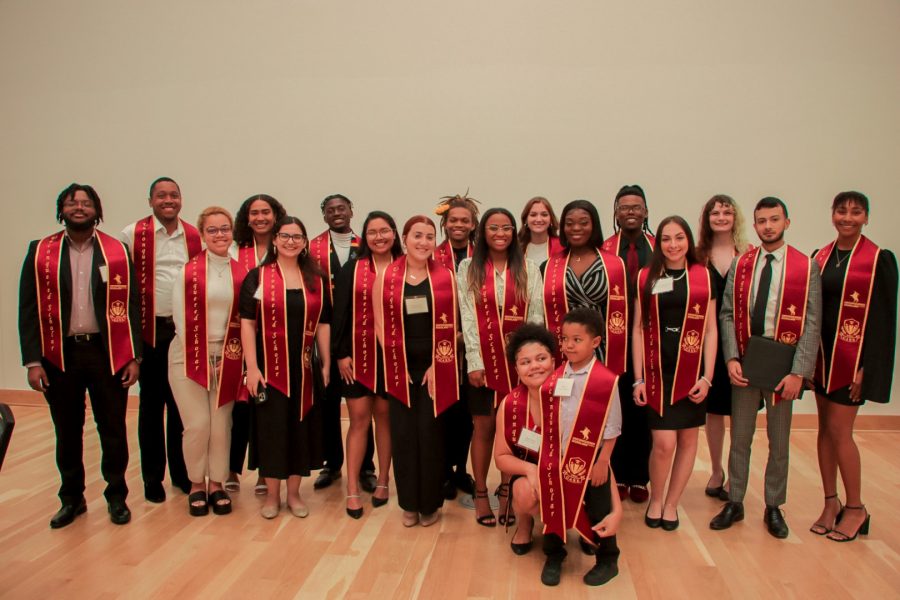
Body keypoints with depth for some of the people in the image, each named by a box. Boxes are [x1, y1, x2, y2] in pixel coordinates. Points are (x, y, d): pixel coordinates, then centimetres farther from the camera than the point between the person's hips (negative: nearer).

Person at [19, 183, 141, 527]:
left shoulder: (117, 252, 2)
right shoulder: (40, 252, 3)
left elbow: (131, 306, 1)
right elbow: (29, 310, 1)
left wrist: (134, 357, -4)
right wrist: (32, 361, -5)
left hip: (107, 353, -1)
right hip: (59, 355, 1)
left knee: (113, 430, 7)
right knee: (67, 432, 13)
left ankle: (117, 496, 23)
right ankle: (72, 498, 29)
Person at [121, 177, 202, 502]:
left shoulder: (195, 236, 7)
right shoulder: (133, 234, -1)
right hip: (150, 332, -2)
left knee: (181, 404, 10)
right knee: (151, 405, 7)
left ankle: (181, 471, 24)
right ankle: (152, 476, 20)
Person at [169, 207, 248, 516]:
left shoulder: (242, 274, 4)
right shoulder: (189, 271, -3)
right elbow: (181, 317, -5)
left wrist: (231, 356, -1)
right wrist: (198, 354, -8)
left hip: (227, 358, 2)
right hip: (191, 356, -2)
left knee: (221, 424, 4)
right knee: (197, 424, -3)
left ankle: (216, 484, 20)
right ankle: (196, 485, 16)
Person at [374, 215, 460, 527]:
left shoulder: (445, 277, 0)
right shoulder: (386, 278, 0)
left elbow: (450, 326, -2)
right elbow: (381, 326, 0)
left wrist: (436, 365, -7)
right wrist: (398, 366, -5)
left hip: (435, 367, -1)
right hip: (400, 367, 1)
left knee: (430, 433, 0)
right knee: (403, 434, 4)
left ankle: (430, 503, 18)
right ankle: (409, 504, 20)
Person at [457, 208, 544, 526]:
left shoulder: (528, 268, 5)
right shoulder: (468, 268, 4)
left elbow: (536, 315, 2)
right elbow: (467, 316, -1)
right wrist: (474, 361, -8)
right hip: (482, 358, 0)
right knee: (483, 427, 6)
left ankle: (507, 491, 21)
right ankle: (481, 494, 20)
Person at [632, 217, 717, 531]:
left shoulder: (703, 277, 4)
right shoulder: (646, 277, 3)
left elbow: (711, 330, 4)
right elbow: (638, 329, 3)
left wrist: (707, 377, -3)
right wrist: (638, 378, -1)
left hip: (692, 371, 1)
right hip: (657, 370, -1)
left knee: (688, 438, 8)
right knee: (664, 442, -7)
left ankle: (671, 504, 26)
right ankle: (655, 499, 19)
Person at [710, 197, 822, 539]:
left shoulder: (806, 267, -4)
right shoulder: (740, 265, 4)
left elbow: (812, 323, -7)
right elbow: (727, 314, 2)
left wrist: (798, 372, -12)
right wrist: (732, 359, -9)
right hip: (744, 363, 2)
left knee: (779, 442, 12)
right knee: (740, 437, 11)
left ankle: (773, 507, 28)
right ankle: (734, 503, 24)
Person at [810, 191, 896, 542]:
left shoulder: (879, 259, -6)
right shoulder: (820, 257, 8)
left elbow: (884, 317, -9)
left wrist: (865, 367, -13)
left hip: (853, 356, -5)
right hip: (822, 354, 5)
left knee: (838, 429, -4)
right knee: (825, 428, 10)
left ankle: (856, 508, 15)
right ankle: (831, 503, 22)